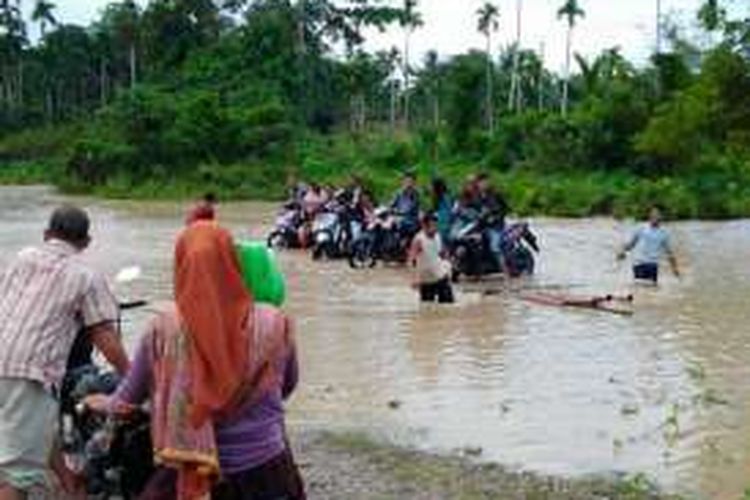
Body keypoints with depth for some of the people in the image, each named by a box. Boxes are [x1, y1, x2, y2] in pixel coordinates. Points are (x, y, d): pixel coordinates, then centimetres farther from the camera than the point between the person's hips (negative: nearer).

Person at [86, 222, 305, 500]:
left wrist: (103, 404, 27)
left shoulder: (164, 330, -11)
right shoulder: (272, 325, -10)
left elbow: (129, 399, 4)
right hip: (267, 475, 1)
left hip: (191, 478, 0)